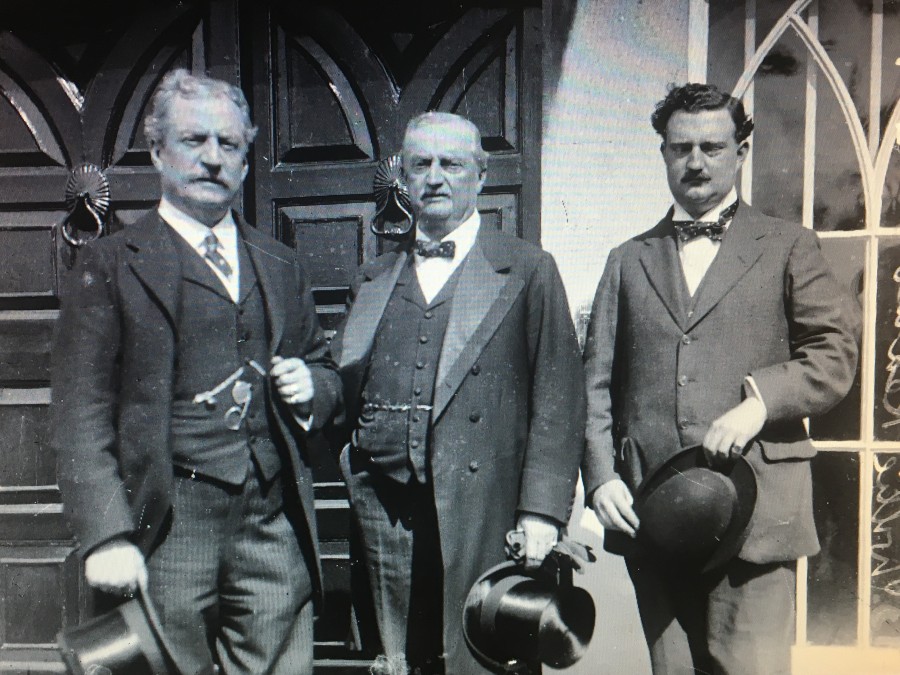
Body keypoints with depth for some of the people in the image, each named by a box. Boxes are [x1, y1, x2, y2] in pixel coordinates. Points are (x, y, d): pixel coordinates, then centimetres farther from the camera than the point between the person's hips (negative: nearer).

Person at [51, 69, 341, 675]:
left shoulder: (281, 266, 14)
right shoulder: (110, 265, 1)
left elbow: (326, 369, 23)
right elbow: (81, 418, -4)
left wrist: (311, 387, -1)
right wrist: (107, 536, -12)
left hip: (276, 530, 4)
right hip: (167, 533, -3)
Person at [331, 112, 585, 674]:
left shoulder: (528, 270, 2)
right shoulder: (374, 279, 16)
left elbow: (559, 399, -4)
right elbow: (344, 389, 18)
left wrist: (542, 509, -10)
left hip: (482, 516, -3)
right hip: (385, 513, 4)